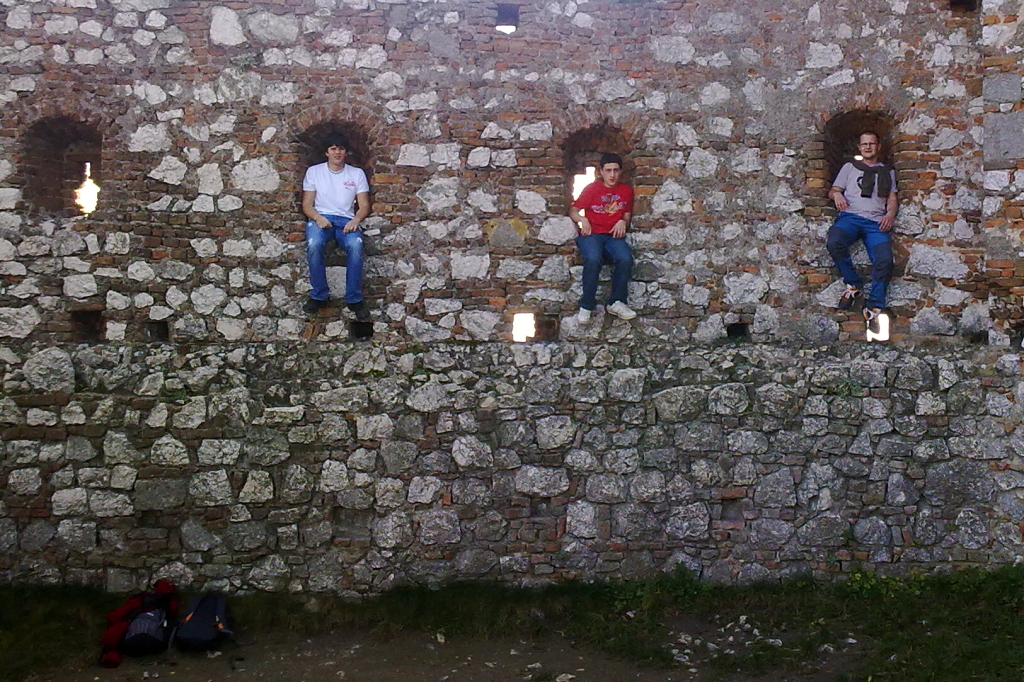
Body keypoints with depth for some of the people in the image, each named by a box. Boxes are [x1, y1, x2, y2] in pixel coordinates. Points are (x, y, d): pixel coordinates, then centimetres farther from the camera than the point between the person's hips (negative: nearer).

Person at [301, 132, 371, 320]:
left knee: (356, 246, -35)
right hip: (320, 218, 0)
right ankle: (319, 295, -19)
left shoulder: (357, 173, 12)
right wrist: (317, 217, -16)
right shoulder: (314, 171, 11)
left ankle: (354, 299, -23)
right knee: (314, 245, -36)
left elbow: (364, 206, 7)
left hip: (346, 220, 0)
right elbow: (307, 204, 7)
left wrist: (356, 220, -16)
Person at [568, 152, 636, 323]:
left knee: (626, 259, -30)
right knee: (593, 259, -36)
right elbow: (573, 210, 4)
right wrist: (582, 219, -16)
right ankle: (586, 306, -23)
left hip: (613, 235, 3)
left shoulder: (626, 190, 11)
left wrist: (623, 222, -3)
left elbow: (627, 215, 21)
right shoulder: (592, 188, 2)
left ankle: (616, 302, -13)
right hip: (591, 233, -3)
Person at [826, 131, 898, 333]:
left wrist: (890, 214, -2)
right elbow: (833, 190, 21)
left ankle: (874, 308, -18)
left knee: (885, 259, -27)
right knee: (834, 243, -36)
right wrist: (837, 194, -5)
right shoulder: (850, 167, 26)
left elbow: (892, 198, 21)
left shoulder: (888, 172, 29)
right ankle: (853, 285, -16)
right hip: (850, 217, -1)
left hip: (876, 221, 1)